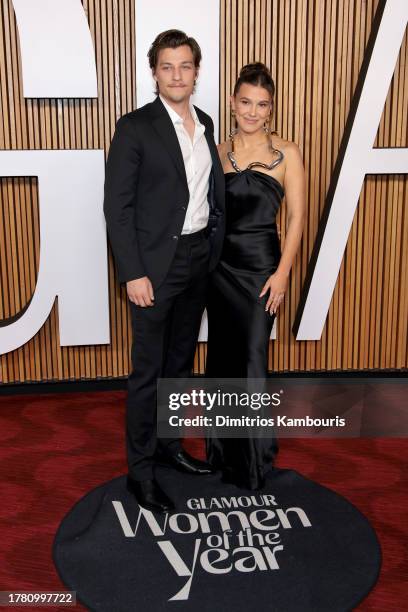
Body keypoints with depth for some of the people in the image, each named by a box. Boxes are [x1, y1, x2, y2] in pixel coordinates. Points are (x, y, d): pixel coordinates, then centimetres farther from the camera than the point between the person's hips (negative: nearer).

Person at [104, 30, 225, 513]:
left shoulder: (205, 124, 9)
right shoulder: (135, 127, -10)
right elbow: (117, 206, -13)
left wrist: (214, 252, 8)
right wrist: (132, 274, -17)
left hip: (199, 257, 7)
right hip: (156, 264, -6)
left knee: (180, 363, 18)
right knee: (147, 371, 2)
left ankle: (168, 444, 35)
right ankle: (140, 471, 16)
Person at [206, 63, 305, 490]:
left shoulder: (286, 153, -3)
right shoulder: (219, 152, 6)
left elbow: (296, 216, -5)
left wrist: (282, 272, -12)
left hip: (260, 263, -3)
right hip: (220, 262, 4)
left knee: (252, 357, -1)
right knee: (222, 353, 12)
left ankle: (254, 457, 17)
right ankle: (223, 446, 30)